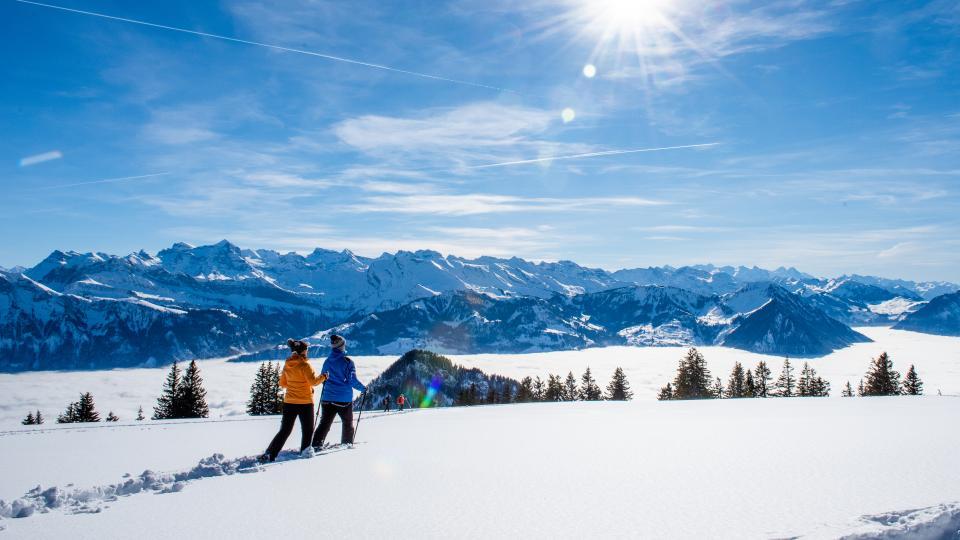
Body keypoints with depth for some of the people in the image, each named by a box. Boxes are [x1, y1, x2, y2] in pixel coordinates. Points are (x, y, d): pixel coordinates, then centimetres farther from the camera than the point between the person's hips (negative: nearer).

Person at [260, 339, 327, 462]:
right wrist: (323, 377, -3)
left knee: (284, 430, 11)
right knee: (307, 430, 12)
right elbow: (313, 381, -19)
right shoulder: (304, 364, -14)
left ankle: (269, 454, 3)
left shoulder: (287, 364, 5)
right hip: (305, 402, -6)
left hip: (289, 401, 6)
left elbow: (282, 383, 12)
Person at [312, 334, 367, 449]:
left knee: (325, 423, 7)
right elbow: (352, 380, -14)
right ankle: (347, 444, 20)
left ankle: (316, 444, -4)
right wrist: (363, 388, 2)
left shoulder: (327, 361, 4)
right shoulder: (347, 361, -12)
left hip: (328, 398, 4)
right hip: (344, 399, -4)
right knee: (347, 423, 15)